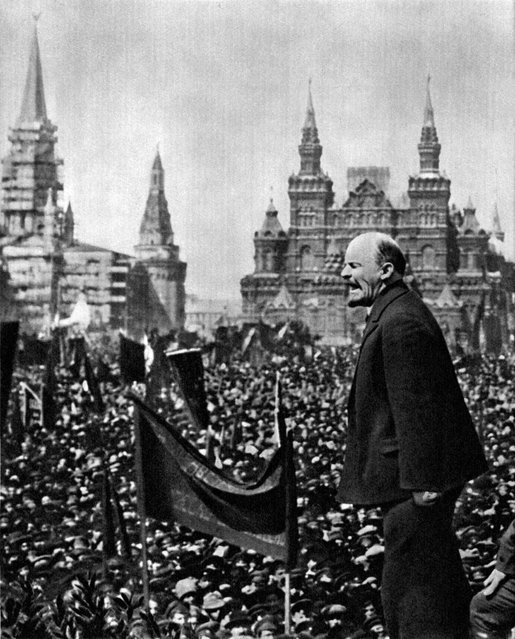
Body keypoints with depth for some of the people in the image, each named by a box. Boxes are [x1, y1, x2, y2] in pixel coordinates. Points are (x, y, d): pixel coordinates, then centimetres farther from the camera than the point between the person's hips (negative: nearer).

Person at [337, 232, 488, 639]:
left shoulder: (400, 323, -20)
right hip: (420, 475, 11)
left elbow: (416, 407, -24)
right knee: (441, 582, 19)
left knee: (409, 586, -3)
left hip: (416, 483, -11)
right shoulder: (399, 312, 14)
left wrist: (421, 481, -24)